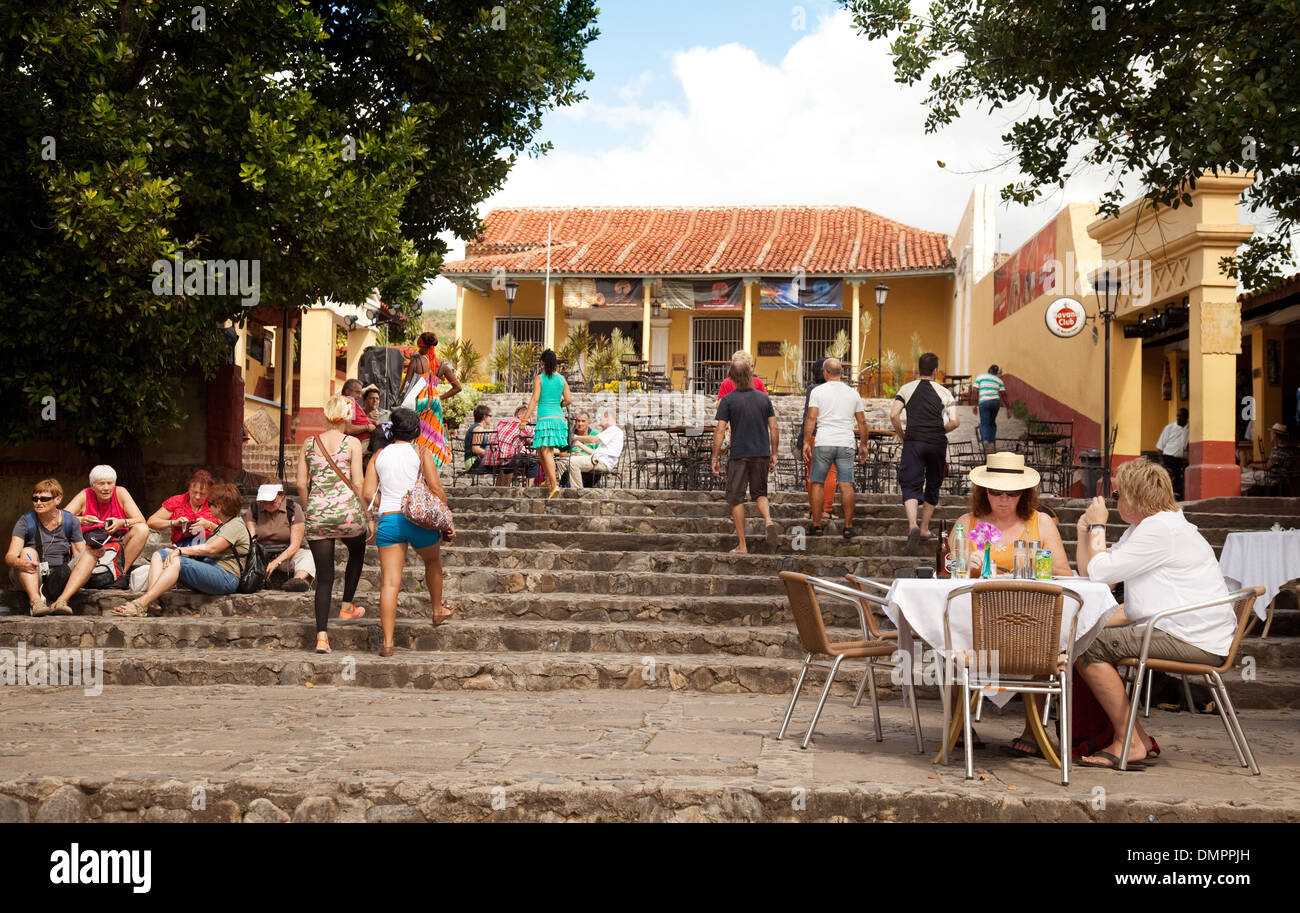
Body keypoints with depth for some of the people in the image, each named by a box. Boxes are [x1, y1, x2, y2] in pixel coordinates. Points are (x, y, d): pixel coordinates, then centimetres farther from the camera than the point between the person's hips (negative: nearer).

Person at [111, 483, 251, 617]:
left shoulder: (236, 526, -5)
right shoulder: (224, 525, 27)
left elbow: (211, 549, -17)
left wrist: (181, 550, -17)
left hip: (226, 578, -10)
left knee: (178, 561, -32)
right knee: (160, 554, 1)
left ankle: (141, 605, -38)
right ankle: (151, 601, -23)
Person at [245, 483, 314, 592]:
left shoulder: (293, 509, -5)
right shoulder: (254, 510, 3)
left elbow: (295, 545, -11)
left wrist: (275, 562, -27)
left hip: (287, 555, -3)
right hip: (262, 556, 3)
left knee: (306, 554, -33)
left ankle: (300, 578, -64)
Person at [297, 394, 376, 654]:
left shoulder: (309, 444, 8)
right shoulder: (352, 443, -2)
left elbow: (301, 484, 8)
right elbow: (357, 484, -6)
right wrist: (369, 518, 1)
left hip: (317, 515, 3)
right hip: (347, 512, -3)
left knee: (324, 577, 5)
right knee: (357, 553, 30)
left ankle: (321, 635, -5)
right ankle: (347, 607, 35)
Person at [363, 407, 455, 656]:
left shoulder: (379, 456, 8)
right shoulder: (421, 453, 0)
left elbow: (367, 494, 4)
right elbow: (436, 490, -6)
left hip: (388, 521, 1)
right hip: (418, 519, -1)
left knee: (389, 583, -2)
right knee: (433, 561, 28)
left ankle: (388, 642, -7)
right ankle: (437, 611, 45)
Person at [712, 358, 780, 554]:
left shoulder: (728, 400, -6)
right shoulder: (763, 398, 4)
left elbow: (720, 430, -9)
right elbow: (774, 429, 5)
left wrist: (715, 458, -3)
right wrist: (773, 454, 14)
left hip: (739, 455, -3)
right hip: (762, 454, 3)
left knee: (736, 498, 6)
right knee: (759, 493, 21)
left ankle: (742, 545, 5)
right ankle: (768, 520, -9)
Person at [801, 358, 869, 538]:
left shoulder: (818, 391, 0)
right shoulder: (853, 393, 10)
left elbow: (811, 418, -7)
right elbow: (862, 422, 12)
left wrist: (806, 442, -4)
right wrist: (863, 445, 21)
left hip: (823, 443, -2)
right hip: (846, 444, 2)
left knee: (817, 483, 6)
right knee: (846, 485, 1)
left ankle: (817, 525, 6)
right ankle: (848, 526, 1)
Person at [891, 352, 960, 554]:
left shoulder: (907, 389, 7)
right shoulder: (943, 392, 6)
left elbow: (894, 415, -4)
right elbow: (955, 421, -3)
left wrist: (902, 436, 10)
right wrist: (940, 432, 14)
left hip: (913, 441, -1)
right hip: (937, 443, 1)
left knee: (910, 486, -5)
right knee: (932, 486, 16)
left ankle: (912, 525, -29)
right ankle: (924, 529, 20)